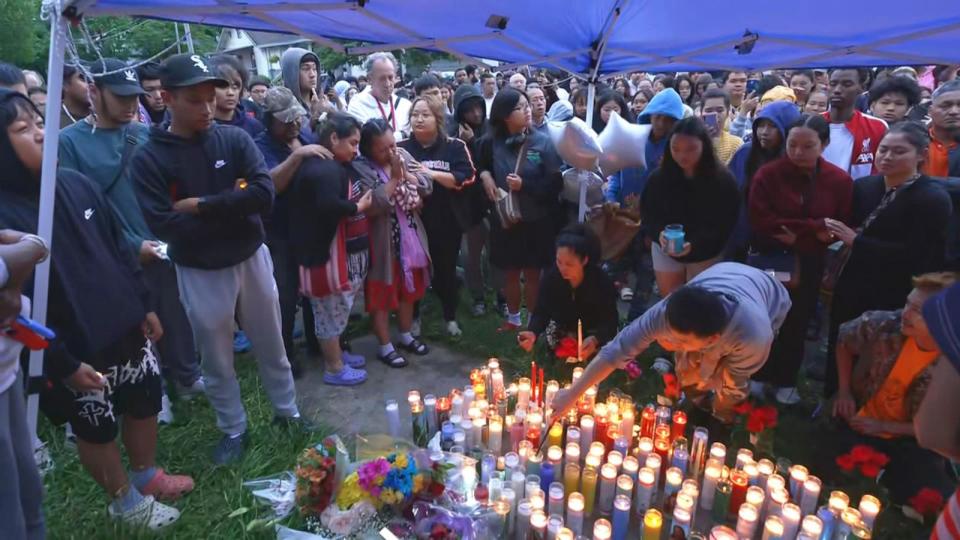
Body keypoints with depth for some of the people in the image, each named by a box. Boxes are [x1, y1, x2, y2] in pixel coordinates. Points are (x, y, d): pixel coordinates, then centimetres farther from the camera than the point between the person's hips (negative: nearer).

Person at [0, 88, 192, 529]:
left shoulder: (76, 183, 1)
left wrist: (144, 305, 10)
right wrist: (62, 364, -16)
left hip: (125, 327, 6)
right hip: (75, 350, -6)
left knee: (144, 401, 19)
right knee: (96, 427, 14)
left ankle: (146, 474, 44)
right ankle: (124, 501, 37)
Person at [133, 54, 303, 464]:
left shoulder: (235, 139, -6)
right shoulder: (148, 158, -10)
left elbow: (264, 195, -19)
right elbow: (164, 226, -20)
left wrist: (201, 205, -20)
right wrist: (232, 204, -18)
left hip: (252, 258, 2)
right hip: (199, 272, -1)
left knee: (271, 345, 17)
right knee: (216, 359, 14)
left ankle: (287, 411, 38)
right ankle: (233, 430, 35)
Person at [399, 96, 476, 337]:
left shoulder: (455, 146, -1)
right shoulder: (401, 148, 0)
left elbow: (466, 177, -11)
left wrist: (432, 173, -20)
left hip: (447, 222, 0)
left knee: (446, 269, 11)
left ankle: (450, 317, 29)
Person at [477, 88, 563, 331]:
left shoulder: (542, 142, -11)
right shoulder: (492, 142, -6)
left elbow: (556, 184, -12)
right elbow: (480, 166, 13)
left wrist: (525, 185, -20)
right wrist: (485, 176, -8)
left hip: (536, 222, -2)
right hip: (505, 220, 2)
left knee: (532, 274, 9)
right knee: (510, 273, 15)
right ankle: (513, 318, 36)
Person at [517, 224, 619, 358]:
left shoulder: (602, 282, -26)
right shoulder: (551, 277, -20)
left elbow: (610, 322, -23)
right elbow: (542, 312, -16)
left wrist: (595, 340, -45)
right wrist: (533, 332, -39)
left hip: (594, 338, -2)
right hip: (560, 337, 2)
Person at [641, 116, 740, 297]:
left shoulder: (723, 179, -18)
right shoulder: (659, 176, -11)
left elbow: (725, 224, -17)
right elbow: (647, 213, -6)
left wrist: (694, 244, -33)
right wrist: (659, 234, -28)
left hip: (705, 254, -2)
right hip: (666, 250, 2)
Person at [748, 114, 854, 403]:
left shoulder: (840, 180, -6)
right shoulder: (768, 174, -12)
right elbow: (760, 222, -20)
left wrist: (798, 237, -19)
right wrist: (813, 227, -21)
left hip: (809, 265, 2)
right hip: (768, 260, -2)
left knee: (797, 324, 15)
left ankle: (786, 380, 33)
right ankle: (759, 375, 29)